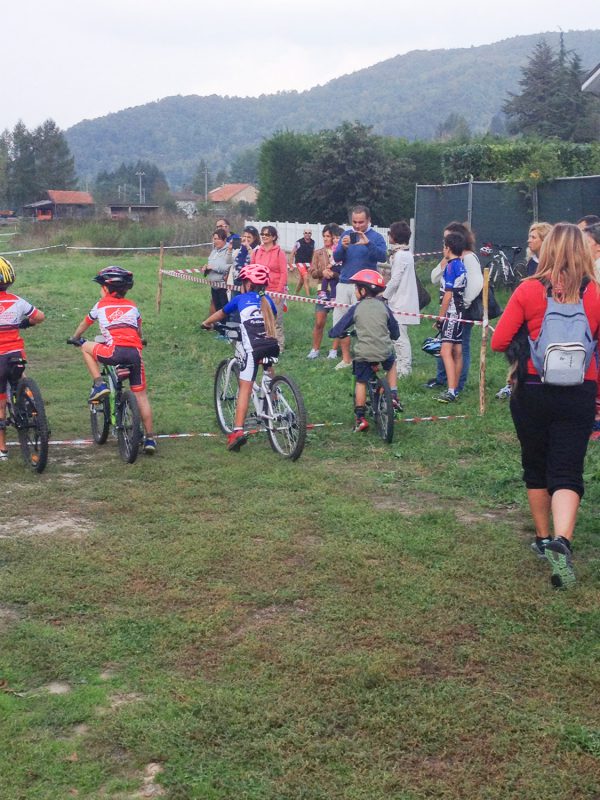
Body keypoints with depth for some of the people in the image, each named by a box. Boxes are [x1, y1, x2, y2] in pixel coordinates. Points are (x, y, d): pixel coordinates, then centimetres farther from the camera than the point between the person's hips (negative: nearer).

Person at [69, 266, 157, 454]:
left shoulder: (101, 306, 20)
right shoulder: (132, 307, 25)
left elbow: (84, 324, 37)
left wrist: (75, 338, 56)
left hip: (115, 352, -3)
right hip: (135, 353, 3)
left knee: (86, 347, 24)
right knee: (141, 395, 11)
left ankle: (99, 384, 11)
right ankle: (150, 438, 8)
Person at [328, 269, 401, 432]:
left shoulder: (356, 309, -2)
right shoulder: (383, 307, 5)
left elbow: (336, 331, 0)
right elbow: (395, 333, 14)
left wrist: (333, 333, 22)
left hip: (363, 354, -2)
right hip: (384, 352, 2)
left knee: (361, 383, 14)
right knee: (391, 364, 33)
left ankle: (360, 418, 12)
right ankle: (394, 396, 22)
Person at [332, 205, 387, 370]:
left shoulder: (376, 237, 0)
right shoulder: (346, 234, 11)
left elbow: (382, 257, -17)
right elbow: (336, 258, 5)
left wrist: (368, 243, -31)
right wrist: (343, 247, -16)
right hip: (344, 285, 4)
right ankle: (346, 359, 17)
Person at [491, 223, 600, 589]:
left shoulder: (529, 290, -7)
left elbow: (498, 342, -6)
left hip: (532, 391, 0)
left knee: (536, 469, 18)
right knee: (567, 473, 1)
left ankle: (543, 538, 30)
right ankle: (562, 541, -21)